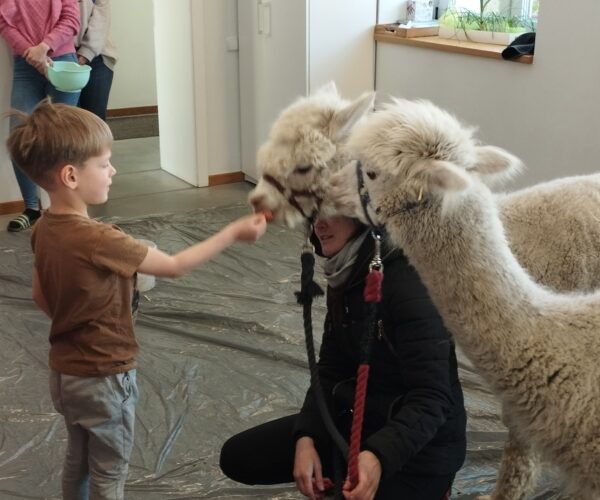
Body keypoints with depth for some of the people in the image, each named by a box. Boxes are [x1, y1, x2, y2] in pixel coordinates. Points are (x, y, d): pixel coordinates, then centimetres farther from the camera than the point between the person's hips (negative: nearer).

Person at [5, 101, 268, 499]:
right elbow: (175, 266, -19)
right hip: (104, 377, -7)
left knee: (79, 461, 25)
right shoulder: (99, 241, -28)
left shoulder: (44, 229, -4)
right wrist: (234, 233, -13)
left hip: (65, 372, 8)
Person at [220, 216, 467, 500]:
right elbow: (330, 370, 3)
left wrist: (379, 456, -42)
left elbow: (431, 398, -27)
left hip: (421, 444, -7)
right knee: (237, 456, 1)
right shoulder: (344, 277, 2)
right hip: (358, 418, 8)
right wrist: (305, 437, -12)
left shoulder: (407, 280, -24)